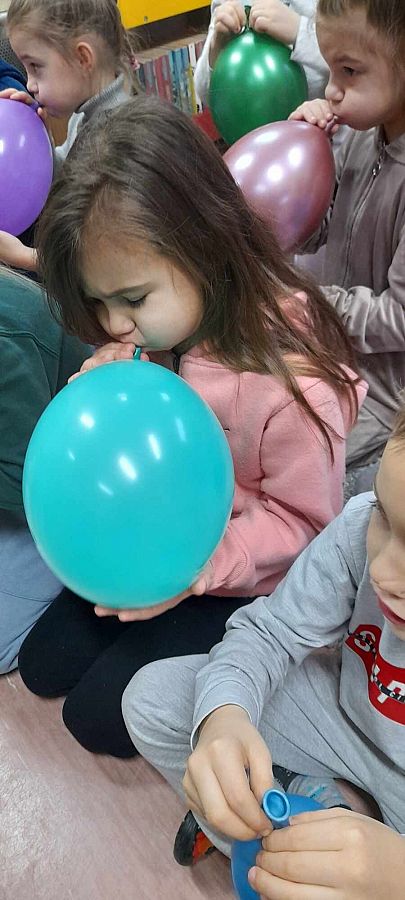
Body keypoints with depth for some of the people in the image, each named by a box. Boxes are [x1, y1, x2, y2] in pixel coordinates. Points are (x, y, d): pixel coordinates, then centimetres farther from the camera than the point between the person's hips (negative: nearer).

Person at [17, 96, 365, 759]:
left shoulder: (292, 375, -31)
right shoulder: (155, 335, -11)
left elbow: (301, 520, -20)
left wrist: (195, 568, -33)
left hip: (240, 581, -6)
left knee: (99, 715, -3)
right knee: (43, 666, 14)